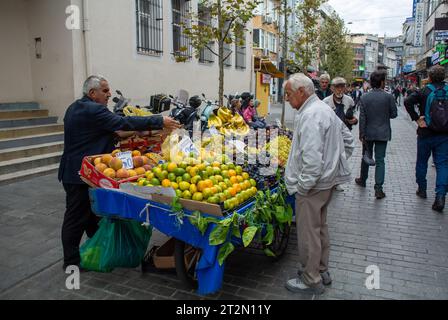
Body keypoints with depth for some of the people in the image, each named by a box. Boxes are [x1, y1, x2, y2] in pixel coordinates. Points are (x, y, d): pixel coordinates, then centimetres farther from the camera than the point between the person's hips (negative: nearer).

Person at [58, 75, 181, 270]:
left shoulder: (75, 107, 14)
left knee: (92, 212, 18)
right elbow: (123, 123, -26)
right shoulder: (92, 110, -20)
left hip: (73, 171, 10)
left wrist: (112, 133, 12)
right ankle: (71, 262, 12)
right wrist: (160, 122, -24)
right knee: (77, 217, 0)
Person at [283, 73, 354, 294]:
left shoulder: (310, 116, -21)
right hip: (327, 179, 11)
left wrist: (301, 186, -21)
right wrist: (336, 163, 18)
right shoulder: (325, 109, 13)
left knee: (308, 232, 3)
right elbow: (348, 139, 20)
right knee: (320, 227, 21)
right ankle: (322, 271, 37)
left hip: (312, 184, -11)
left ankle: (311, 280, 18)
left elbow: (312, 158, -29)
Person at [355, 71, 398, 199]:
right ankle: (378, 188, -2)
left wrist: (361, 134, -1)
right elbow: (394, 114, -3)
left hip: (368, 133, 2)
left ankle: (363, 180, 34)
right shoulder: (388, 97, -10)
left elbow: (362, 118, -6)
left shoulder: (364, 98, -6)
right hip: (382, 133, -1)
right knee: (380, 160, 1)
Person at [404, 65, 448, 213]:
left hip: (425, 133, -1)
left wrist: (416, 119, -17)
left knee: (422, 162, 15)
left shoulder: (423, 92, -8)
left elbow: (407, 101, -23)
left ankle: (422, 189, 28)